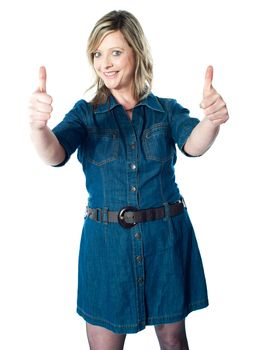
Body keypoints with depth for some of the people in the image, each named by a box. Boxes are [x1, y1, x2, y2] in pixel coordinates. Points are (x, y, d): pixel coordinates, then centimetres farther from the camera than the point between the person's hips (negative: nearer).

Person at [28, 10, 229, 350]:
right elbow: (55, 155, -16)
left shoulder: (167, 110, 3)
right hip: (107, 241, 0)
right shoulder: (87, 113, 1)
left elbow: (193, 145, -17)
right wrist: (38, 125, -40)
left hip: (166, 237, 1)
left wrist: (212, 120, -40)